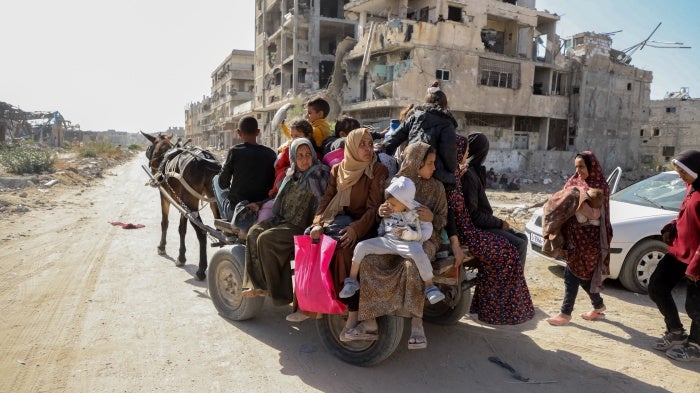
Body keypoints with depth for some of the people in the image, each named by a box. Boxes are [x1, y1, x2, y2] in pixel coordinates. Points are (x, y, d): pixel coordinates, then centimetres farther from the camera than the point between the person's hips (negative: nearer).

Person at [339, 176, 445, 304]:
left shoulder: (417, 211, -8)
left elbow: (427, 231, -6)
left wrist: (412, 234, -21)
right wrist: (380, 234, 7)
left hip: (409, 243, -4)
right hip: (387, 240, 4)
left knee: (419, 254, -38)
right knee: (361, 246, -13)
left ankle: (430, 287, -20)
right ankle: (352, 281, 2)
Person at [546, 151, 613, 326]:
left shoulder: (600, 186, -9)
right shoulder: (574, 181, 11)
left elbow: (596, 212, -15)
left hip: (588, 238, -7)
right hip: (574, 234, 7)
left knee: (572, 273, -4)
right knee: (583, 274, 15)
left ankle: (565, 313, 5)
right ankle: (598, 306, 34)